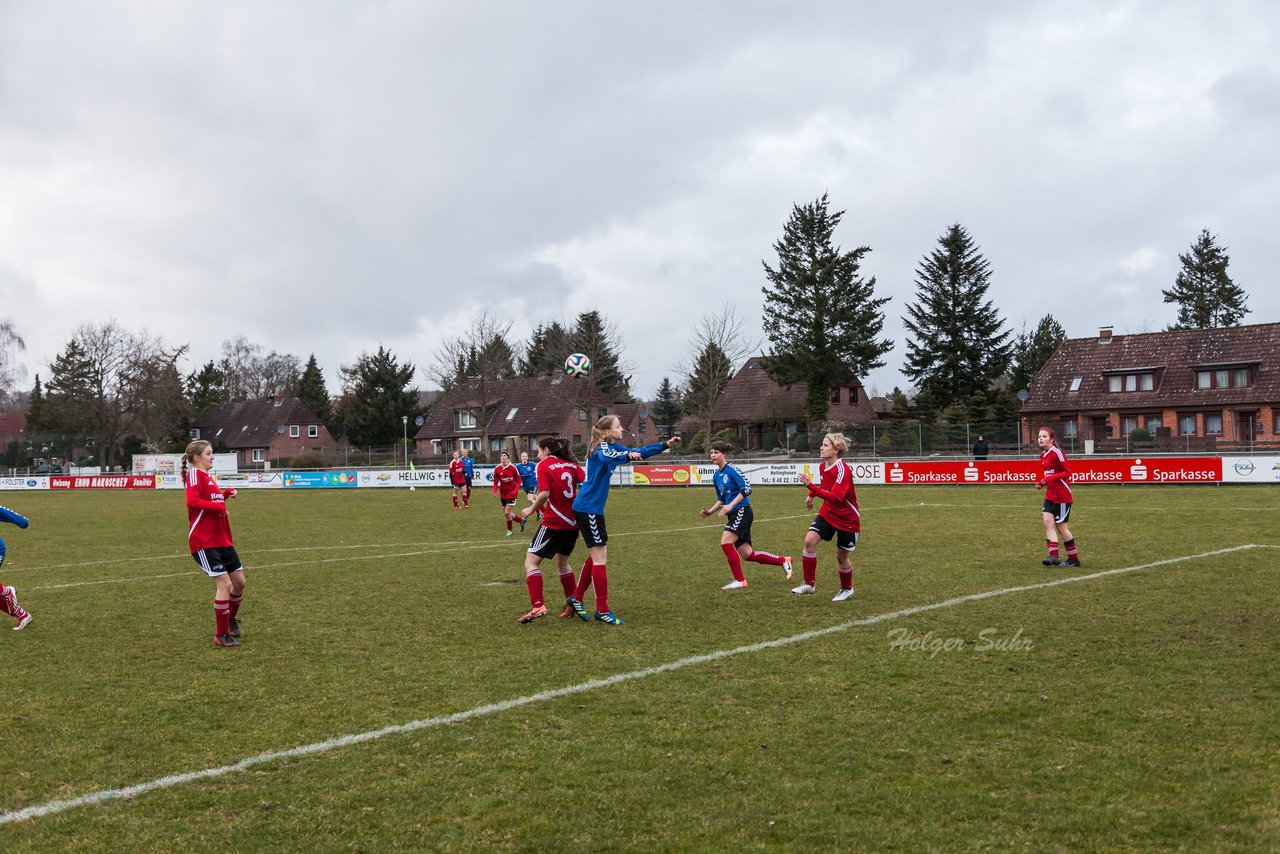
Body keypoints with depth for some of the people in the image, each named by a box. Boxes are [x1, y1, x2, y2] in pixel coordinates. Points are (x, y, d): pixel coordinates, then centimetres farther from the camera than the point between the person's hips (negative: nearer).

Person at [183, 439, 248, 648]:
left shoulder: (207, 478, 17)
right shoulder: (194, 474, -9)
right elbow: (192, 501, -23)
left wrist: (226, 495, 8)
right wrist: (218, 507, -19)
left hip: (222, 540, 9)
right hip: (204, 542, -9)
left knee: (239, 581, 11)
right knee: (224, 584, -11)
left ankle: (231, 620, 33)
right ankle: (221, 635, 0)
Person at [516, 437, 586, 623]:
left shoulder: (543, 465, -5)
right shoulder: (571, 464, 11)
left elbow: (545, 493, -17)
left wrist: (532, 509, -3)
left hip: (554, 522, -7)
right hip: (573, 521, 7)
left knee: (531, 562, -4)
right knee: (562, 562, 24)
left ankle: (538, 606, -18)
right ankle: (573, 604, 27)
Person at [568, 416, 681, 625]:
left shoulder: (612, 446, 12)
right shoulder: (601, 447, -15)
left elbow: (637, 452, 22)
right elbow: (606, 457, -40)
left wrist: (665, 445, 16)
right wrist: (629, 456, -58)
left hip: (591, 508, 10)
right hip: (588, 508, -10)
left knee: (596, 555, 16)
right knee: (600, 556, -6)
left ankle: (576, 599, 25)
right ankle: (602, 610, -1)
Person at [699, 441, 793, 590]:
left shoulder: (732, 470, -9)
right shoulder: (716, 476, 15)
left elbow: (746, 489, -17)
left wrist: (730, 505, -23)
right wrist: (710, 512, 9)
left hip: (742, 511, -8)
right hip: (733, 515, 8)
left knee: (725, 542, -19)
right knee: (747, 554, 3)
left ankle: (739, 580, -9)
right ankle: (783, 561, 18)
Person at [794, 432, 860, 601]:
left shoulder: (843, 470, -26)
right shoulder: (822, 466, -2)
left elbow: (834, 497, -37)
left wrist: (810, 486, -42)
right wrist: (811, 496, 12)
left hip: (847, 519, -6)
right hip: (827, 514, 6)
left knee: (841, 556, 5)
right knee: (809, 540, -15)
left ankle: (847, 589, 32)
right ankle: (809, 584, -7)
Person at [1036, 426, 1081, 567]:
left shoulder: (1057, 452, -16)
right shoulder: (1043, 455, 11)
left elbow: (1067, 472, -16)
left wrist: (1050, 478, -25)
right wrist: (1042, 483, 4)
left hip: (1062, 496, -8)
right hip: (1050, 495, 8)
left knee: (1061, 527, -1)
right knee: (1048, 522, -5)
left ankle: (1074, 559, 13)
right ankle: (1053, 555, -8)